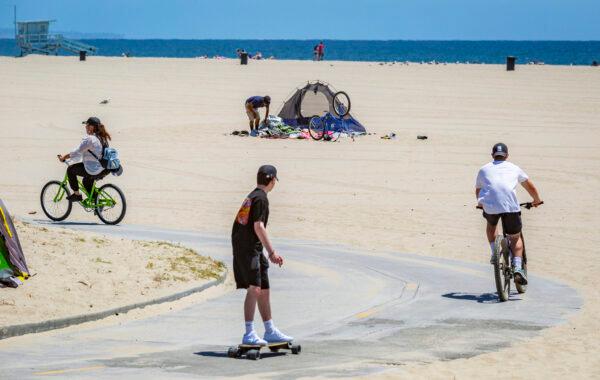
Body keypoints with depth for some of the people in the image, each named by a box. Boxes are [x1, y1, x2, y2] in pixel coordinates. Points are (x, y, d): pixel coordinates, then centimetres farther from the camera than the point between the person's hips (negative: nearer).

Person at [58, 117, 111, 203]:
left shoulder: (89, 139, -17)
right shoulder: (102, 138, 10)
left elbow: (77, 152, -15)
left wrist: (64, 157, -1)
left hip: (94, 171, -9)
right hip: (105, 170, 9)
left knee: (70, 170, 9)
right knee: (86, 181, 31)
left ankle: (77, 194, 13)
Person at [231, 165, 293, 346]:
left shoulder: (251, 197, 19)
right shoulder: (261, 198, -12)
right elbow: (258, 227, -20)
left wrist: (269, 253, 30)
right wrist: (272, 252, -24)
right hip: (249, 249, -10)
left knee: (264, 290, 15)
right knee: (254, 289, -17)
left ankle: (270, 332, 22)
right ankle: (249, 334, -23)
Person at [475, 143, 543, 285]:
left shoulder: (484, 169, 25)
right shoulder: (514, 168, 24)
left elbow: (478, 191, 36)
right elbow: (530, 186, 34)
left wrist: (481, 203, 56)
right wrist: (537, 201, 51)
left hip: (490, 205, 1)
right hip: (511, 206, -1)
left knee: (491, 225, 35)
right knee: (516, 238, 15)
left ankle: (494, 253, 21)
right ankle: (517, 268, -4)